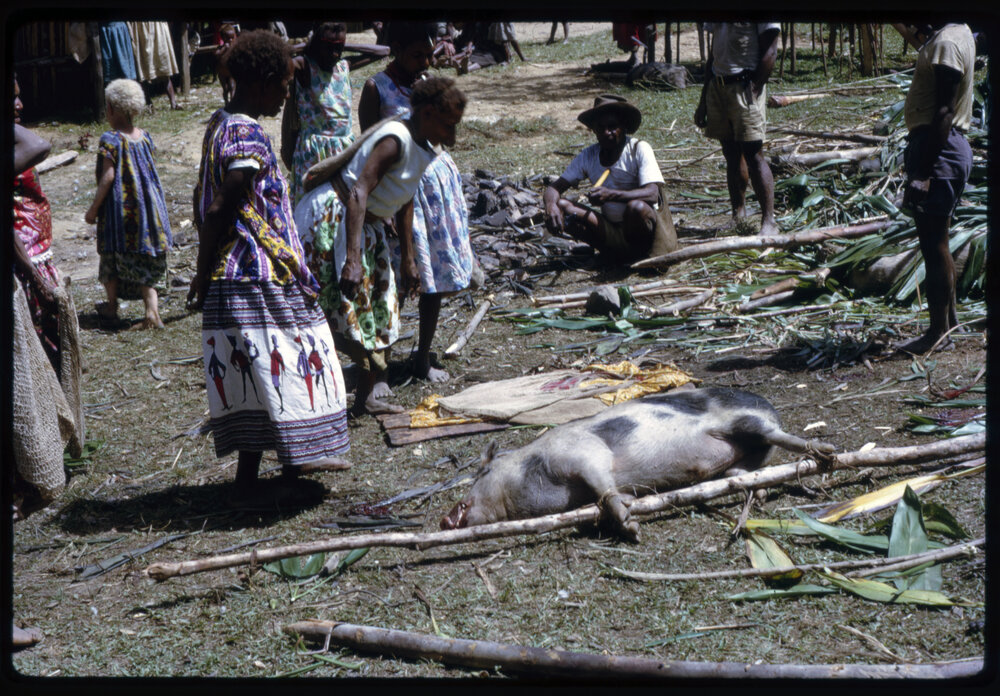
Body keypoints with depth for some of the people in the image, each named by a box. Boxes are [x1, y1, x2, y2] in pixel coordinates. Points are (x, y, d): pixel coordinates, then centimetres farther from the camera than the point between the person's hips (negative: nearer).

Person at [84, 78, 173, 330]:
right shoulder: (144, 137, 3)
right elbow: (149, 173, 9)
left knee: (113, 256, 14)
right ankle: (152, 311, -5)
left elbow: (107, 177, -16)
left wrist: (93, 208, -8)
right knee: (145, 259, 7)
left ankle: (112, 307, 29)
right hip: (147, 205, 5)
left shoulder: (110, 140, -14)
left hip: (119, 206, -4)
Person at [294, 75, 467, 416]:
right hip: (332, 218, -10)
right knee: (343, 306, -12)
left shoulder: (424, 148, 5)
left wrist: (408, 259, 18)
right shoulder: (395, 141, -25)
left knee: (379, 306, 12)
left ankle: (366, 397, 22)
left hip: (368, 225, 10)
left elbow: (404, 203, 16)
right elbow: (359, 192, -35)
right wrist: (352, 257, -42)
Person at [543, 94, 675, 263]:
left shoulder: (639, 149, -11)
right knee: (561, 207, -13)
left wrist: (611, 195, -39)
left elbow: (652, 194, -23)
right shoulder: (588, 157, 2)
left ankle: (640, 254, -9)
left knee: (636, 207, -38)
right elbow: (555, 187, 1)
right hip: (612, 228, 4)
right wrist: (550, 205, -25)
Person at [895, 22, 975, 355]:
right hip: (948, 146, 11)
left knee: (933, 243, -3)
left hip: (939, 151, -11)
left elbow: (943, 112, -23)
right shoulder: (956, 33, 14)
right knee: (935, 242, 17)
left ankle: (939, 331, 5)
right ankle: (949, 317, 27)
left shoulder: (946, 43, -18)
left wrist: (924, 173, -24)